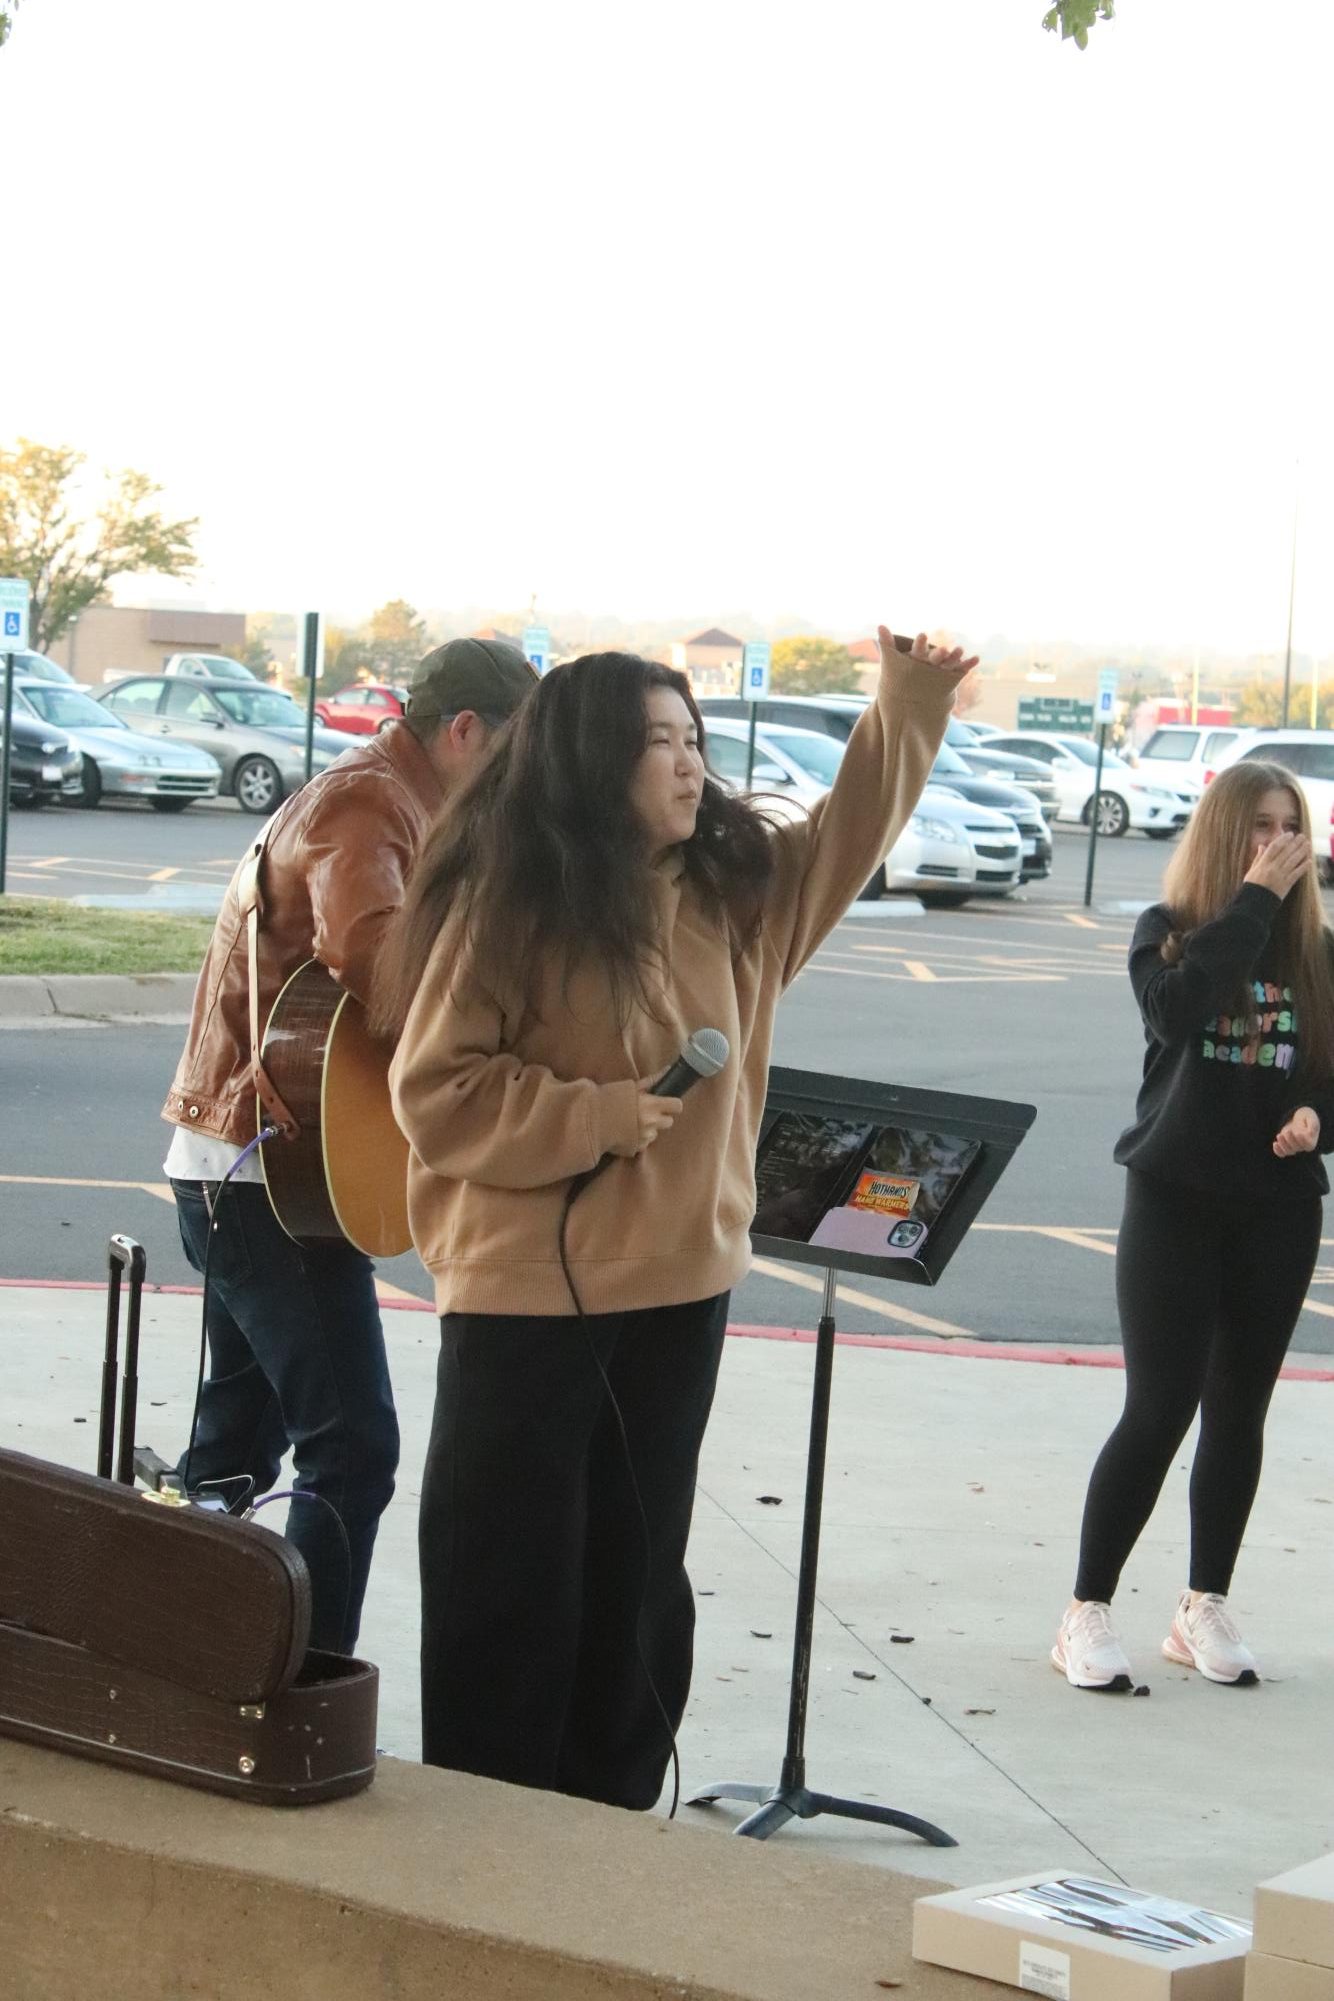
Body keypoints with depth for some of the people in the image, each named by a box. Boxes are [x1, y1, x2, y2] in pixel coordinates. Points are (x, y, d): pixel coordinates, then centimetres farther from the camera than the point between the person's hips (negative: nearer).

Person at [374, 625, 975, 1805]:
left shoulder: (731, 889, 6)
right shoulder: (510, 906, -13)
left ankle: (607, 1823, 26)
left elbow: (843, 843, 21)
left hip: (680, 1285, 6)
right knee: (512, 1585, 2)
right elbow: (435, 1093, -13)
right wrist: (588, 1116, -22)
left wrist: (907, 713, 9)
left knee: (637, 1575, 14)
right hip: (529, 1292, -6)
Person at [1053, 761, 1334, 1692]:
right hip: (1176, 1198, -3)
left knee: (1240, 1412, 10)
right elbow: (1177, 1011, -25)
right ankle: (1088, 1612, 4)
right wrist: (1254, 899, -20)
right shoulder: (1167, 934, -3)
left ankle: (1205, 1608, 23)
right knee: (1160, 1410, -6)